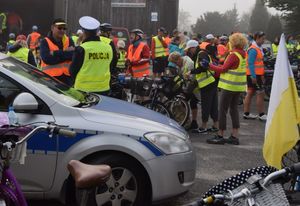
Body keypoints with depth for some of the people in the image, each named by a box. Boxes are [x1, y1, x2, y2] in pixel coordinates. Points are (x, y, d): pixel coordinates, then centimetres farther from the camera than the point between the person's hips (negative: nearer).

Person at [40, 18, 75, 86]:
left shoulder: (69, 41, 11)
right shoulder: (45, 42, 0)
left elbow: (73, 55, -7)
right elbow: (46, 59, -15)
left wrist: (55, 53, -12)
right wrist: (65, 52, -12)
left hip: (67, 76, 3)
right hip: (51, 77, -3)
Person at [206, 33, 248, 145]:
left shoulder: (234, 55, -17)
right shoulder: (243, 54, 9)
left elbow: (223, 69, -14)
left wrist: (209, 65, -3)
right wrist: (219, 65, 11)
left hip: (229, 86, -9)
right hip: (238, 86, 9)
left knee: (222, 110, -1)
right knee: (234, 109, 13)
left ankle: (220, 136, 4)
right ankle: (234, 136, 14)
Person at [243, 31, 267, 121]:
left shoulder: (258, 48, 15)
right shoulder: (253, 49, -17)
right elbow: (250, 63, -21)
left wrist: (262, 75, 21)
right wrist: (253, 76, -24)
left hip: (256, 74, 10)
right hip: (254, 75, -10)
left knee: (250, 93, 12)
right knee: (260, 93, -6)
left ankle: (246, 113, 17)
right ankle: (261, 115, -1)